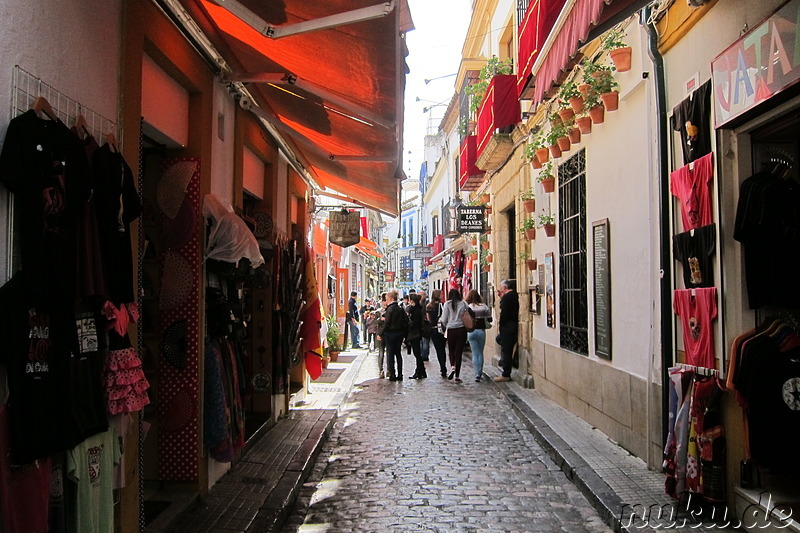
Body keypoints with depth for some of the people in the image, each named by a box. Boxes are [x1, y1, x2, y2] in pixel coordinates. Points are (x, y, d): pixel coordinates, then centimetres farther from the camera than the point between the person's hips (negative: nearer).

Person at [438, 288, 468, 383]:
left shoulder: (447, 304, -1)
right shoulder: (463, 304, 3)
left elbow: (444, 320, 1)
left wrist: (445, 326, 20)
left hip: (451, 330, -1)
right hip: (462, 329, 1)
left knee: (451, 351, 17)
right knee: (459, 352, 4)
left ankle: (452, 367, -9)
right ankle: (457, 376, 3)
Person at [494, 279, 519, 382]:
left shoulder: (507, 296, -16)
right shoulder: (514, 295, 12)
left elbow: (504, 313, -20)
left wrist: (500, 323, -6)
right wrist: (501, 297, 14)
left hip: (507, 326, -10)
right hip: (514, 324, 10)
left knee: (506, 350, -5)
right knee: (499, 338, 26)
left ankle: (506, 375, -1)